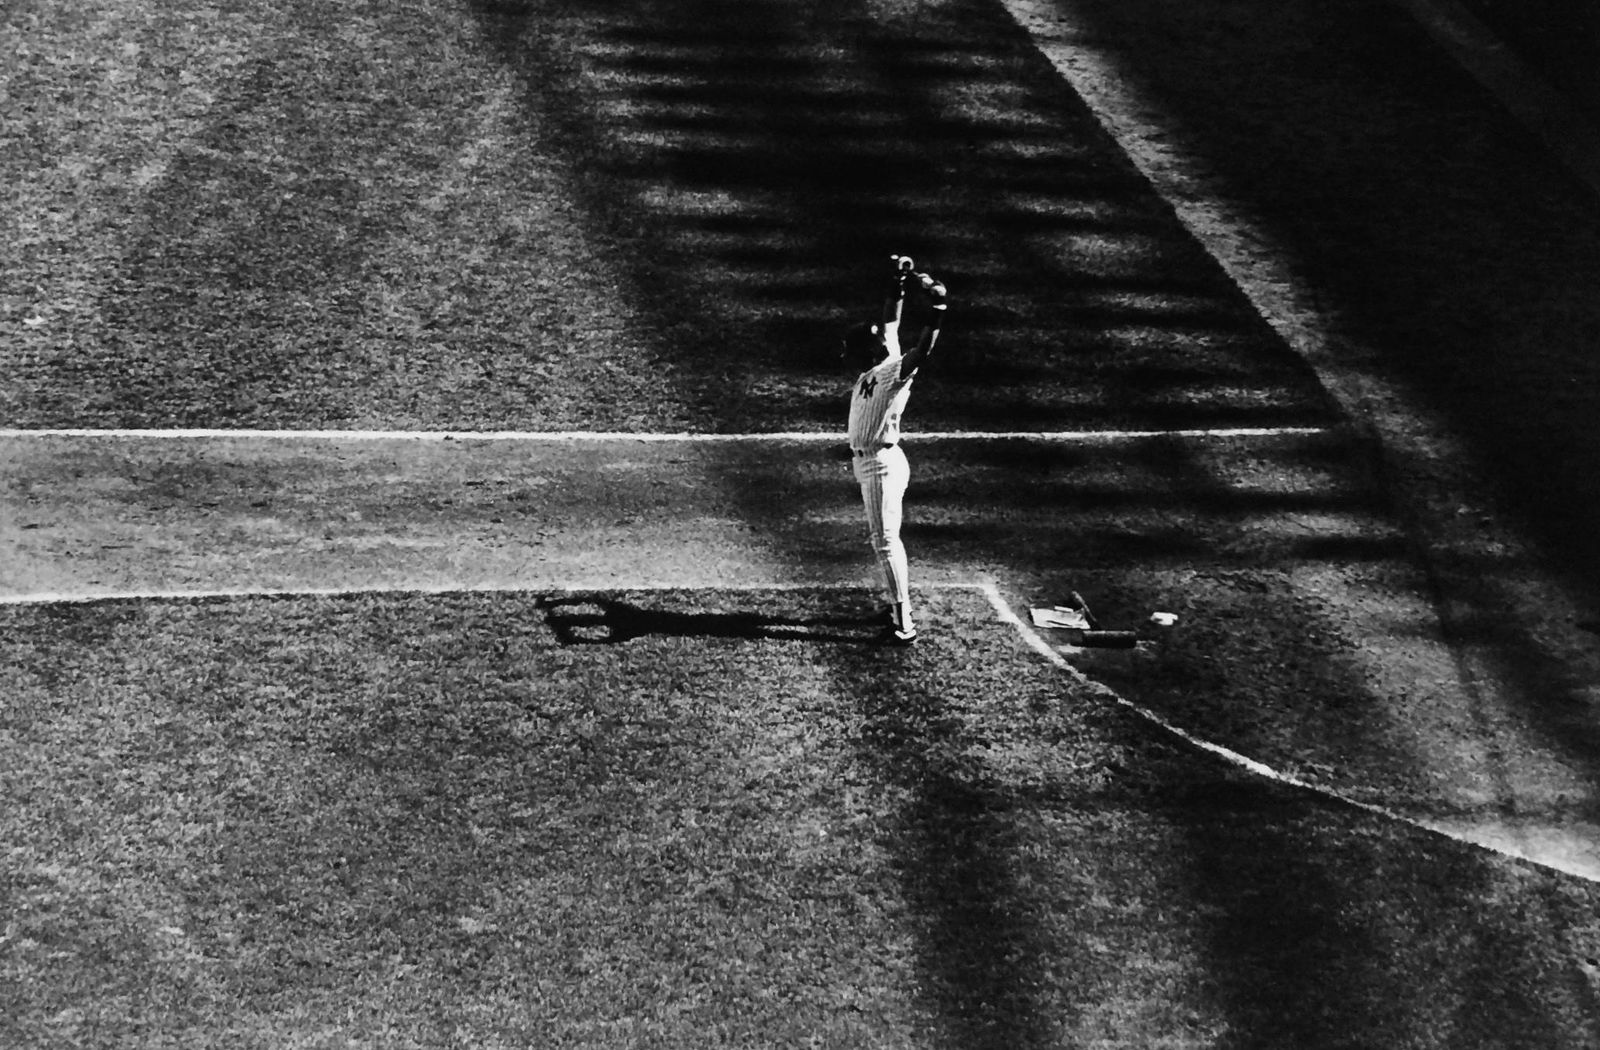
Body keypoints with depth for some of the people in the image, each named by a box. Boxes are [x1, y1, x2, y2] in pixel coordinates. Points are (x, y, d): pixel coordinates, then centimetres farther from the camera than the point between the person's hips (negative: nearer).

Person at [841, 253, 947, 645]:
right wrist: (897, 285, 18)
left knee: (885, 540, -9)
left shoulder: (895, 371, -18)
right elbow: (890, 323, 18)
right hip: (869, 462, 10)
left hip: (880, 464, -10)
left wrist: (936, 313, -47)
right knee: (882, 537, 18)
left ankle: (904, 625, -8)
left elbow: (921, 350, -36)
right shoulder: (878, 367, 6)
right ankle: (895, 606, 29)